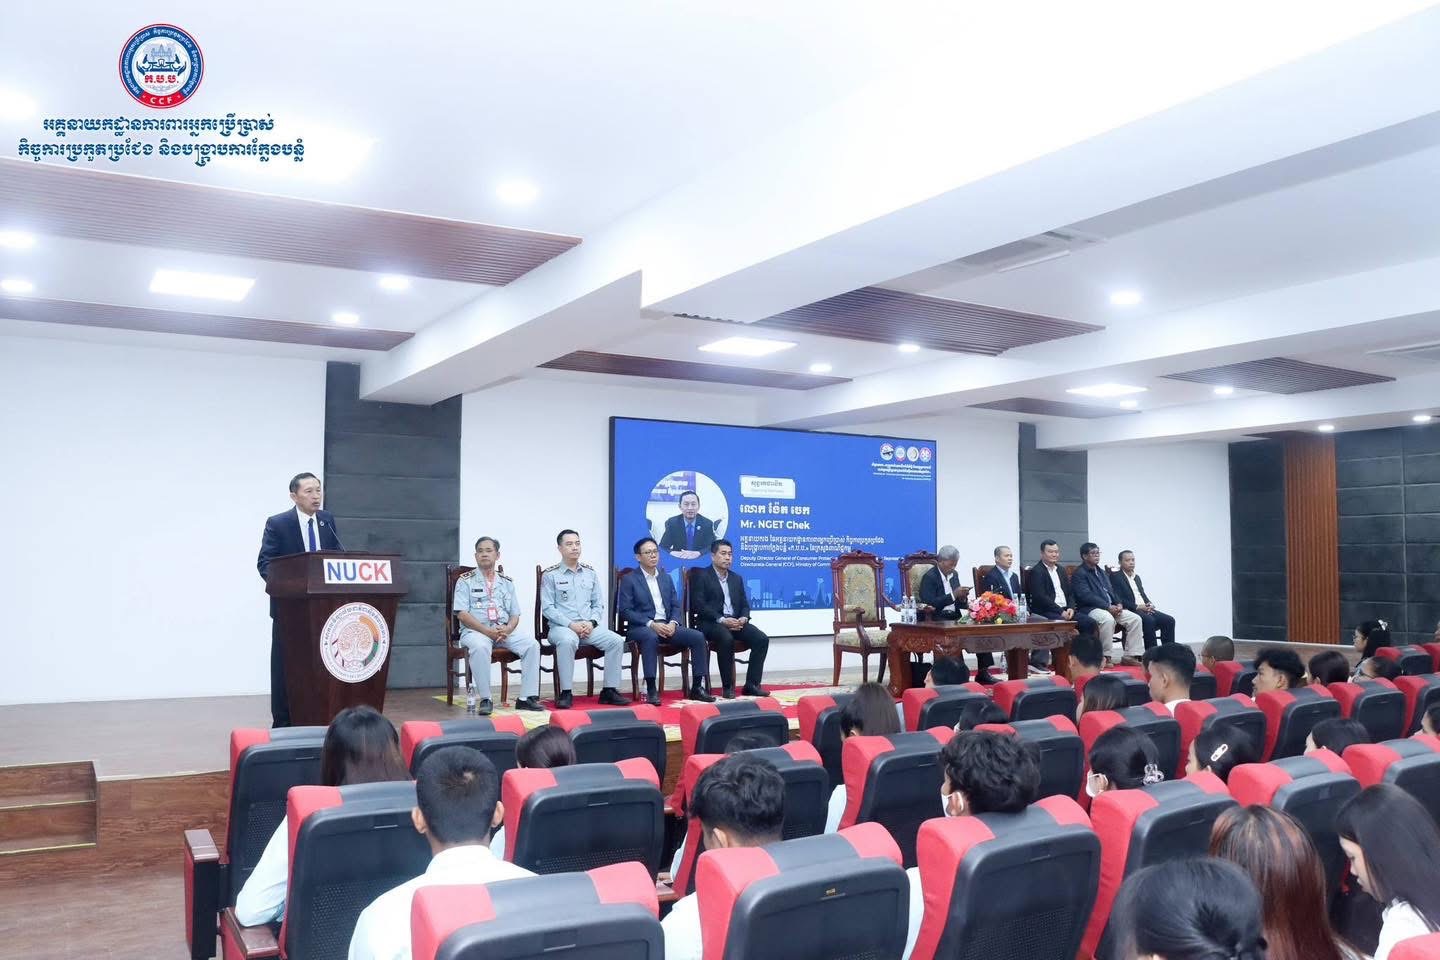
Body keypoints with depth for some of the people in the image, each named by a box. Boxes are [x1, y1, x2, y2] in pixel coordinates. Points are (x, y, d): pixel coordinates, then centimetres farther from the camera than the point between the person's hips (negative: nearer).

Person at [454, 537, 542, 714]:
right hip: (475, 631, -4)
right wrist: (487, 631, -17)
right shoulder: (465, 581, 6)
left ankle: (526, 698, -19)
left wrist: (507, 629, -10)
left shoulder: (507, 582, 17)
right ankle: (485, 699, -29)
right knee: (480, 647, -38)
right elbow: (462, 614, -5)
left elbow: (515, 615, 15)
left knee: (532, 644, -22)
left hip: (505, 631, 4)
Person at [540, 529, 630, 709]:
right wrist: (571, 624, -16)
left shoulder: (590, 573, 14)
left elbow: (599, 604, 14)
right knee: (567, 641, -38)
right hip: (561, 627, -4)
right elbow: (547, 608, -5)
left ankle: (609, 690, -12)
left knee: (616, 640, -20)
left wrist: (592, 622, -6)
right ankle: (566, 693, -28)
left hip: (589, 626, 4)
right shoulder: (550, 575, 2)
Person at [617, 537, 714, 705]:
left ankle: (697, 687, -13)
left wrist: (673, 623, -10)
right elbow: (625, 611, -9)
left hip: (667, 626, 5)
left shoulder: (666, 578, 18)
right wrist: (651, 624, -19)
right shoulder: (629, 580, 0)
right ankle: (651, 690, -36)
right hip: (641, 627, -5)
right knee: (651, 637, -40)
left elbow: (676, 606, 13)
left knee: (698, 637, -18)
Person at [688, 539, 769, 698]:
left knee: (762, 639, -18)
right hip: (711, 623, -6)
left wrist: (743, 618, -8)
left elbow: (744, 604, 16)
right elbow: (698, 605, -10)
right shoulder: (701, 576, 1)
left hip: (735, 621, 6)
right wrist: (721, 620, -20)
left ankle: (751, 684, -14)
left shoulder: (736, 578, 21)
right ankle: (727, 686, -24)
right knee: (727, 639, -37)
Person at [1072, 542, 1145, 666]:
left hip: (1111, 607, 8)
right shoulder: (1079, 574, -4)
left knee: (1135, 618, -10)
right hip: (1090, 609, -8)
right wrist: (1108, 607, -20)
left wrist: (1118, 604, 0)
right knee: (1108, 619, -38)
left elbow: (1110, 591, 22)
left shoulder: (1101, 572, 25)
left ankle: (1131, 656, -9)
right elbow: (1086, 596, -15)